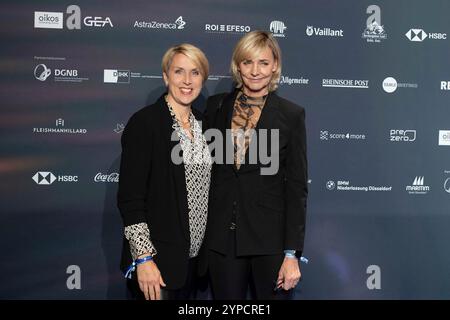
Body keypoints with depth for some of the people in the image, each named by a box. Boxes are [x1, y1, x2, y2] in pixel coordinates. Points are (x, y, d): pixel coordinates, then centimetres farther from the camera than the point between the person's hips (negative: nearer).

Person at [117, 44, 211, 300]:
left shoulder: (202, 122, 8)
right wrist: (144, 258, -18)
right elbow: (129, 197, -14)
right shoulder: (144, 122, -11)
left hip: (195, 257, 6)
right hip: (158, 259, -6)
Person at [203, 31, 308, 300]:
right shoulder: (216, 106, 5)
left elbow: (297, 187, -4)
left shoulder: (291, 114, -2)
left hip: (270, 238, -2)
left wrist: (292, 253, -9)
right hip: (222, 237, 2)